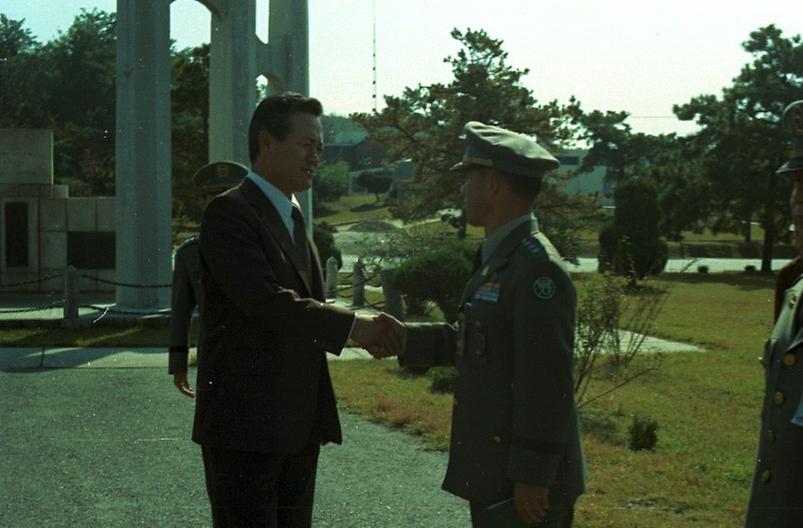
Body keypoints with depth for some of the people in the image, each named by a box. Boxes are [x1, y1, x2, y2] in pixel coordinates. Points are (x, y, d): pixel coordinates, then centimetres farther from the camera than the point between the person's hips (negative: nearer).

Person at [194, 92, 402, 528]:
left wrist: (366, 330, -1)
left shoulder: (292, 217, 18)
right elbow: (267, 302, -22)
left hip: (298, 426, 9)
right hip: (244, 426, -8)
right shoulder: (228, 213, -11)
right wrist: (354, 325, -17)